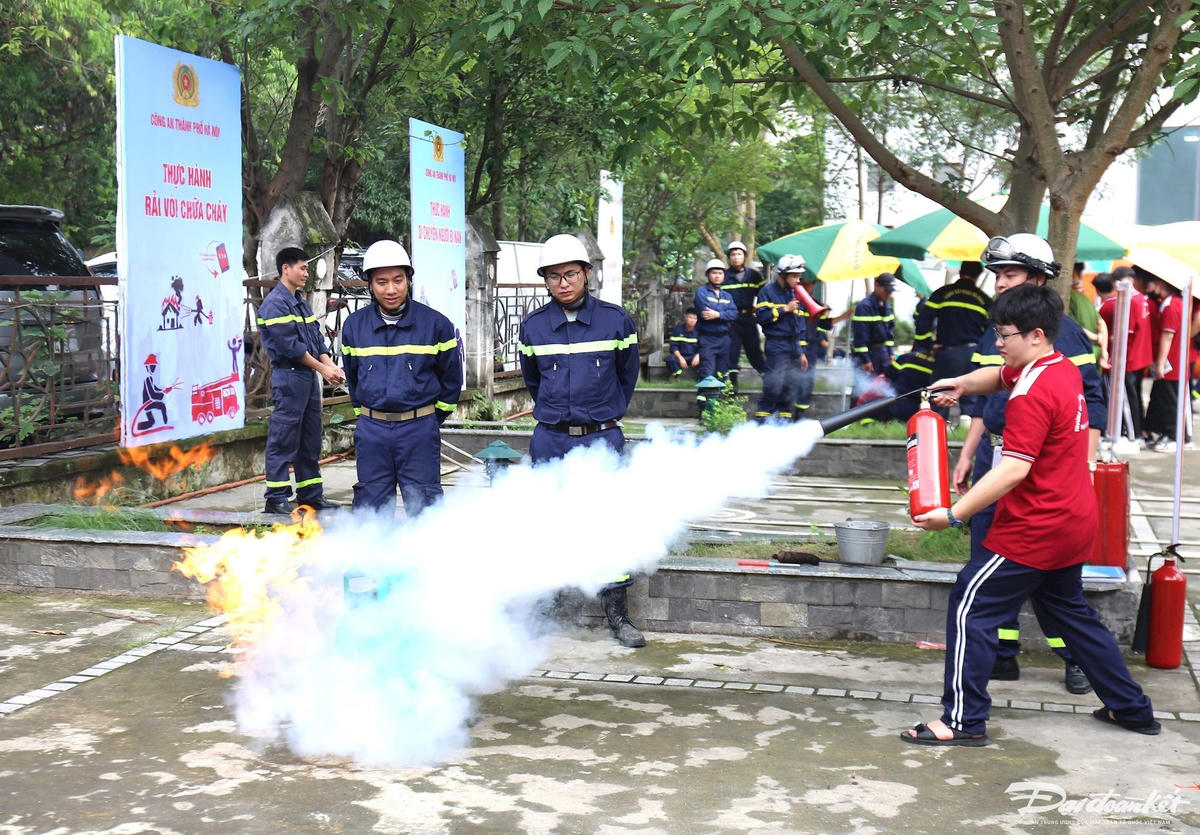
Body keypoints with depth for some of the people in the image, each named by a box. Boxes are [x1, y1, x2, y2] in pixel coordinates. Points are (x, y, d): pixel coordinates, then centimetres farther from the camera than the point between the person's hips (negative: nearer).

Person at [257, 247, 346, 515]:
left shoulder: (302, 303, 18)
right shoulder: (275, 303, -10)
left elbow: (318, 339, 16)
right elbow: (290, 345, -17)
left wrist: (331, 365, -1)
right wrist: (323, 368, -13)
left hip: (309, 376, 9)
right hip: (288, 376, -9)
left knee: (311, 439, 12)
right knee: (283, 441, -6)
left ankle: (311, 494, 20)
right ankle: (276, 498, -3)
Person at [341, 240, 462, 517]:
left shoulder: (435, 323, -4)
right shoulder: (354, 325, 4)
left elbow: (452, 377, 7)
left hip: (419, 431, -2)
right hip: (371, 432, 2)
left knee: (423, 505, 2)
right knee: (370, 507, 7)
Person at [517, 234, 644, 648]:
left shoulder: (615, 320, -1)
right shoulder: (533, 326, 2)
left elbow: (628, 374, 14)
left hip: (602, 440, -1)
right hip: (550, 441, 1)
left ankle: (617, 614, 7)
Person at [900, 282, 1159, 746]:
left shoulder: (1033, 395, -22)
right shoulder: (1063, 369, 7)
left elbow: (1013, 468, -30)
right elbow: (1000, 376, 25)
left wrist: (953, 514, -33)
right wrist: (963, 384, 5)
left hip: (1036, 530, -10)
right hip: (1074, 523, 10)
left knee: (971, 607, -5)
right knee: (1070, 611, 23)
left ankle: (962, 721, -3)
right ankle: (1131, 708, 31)